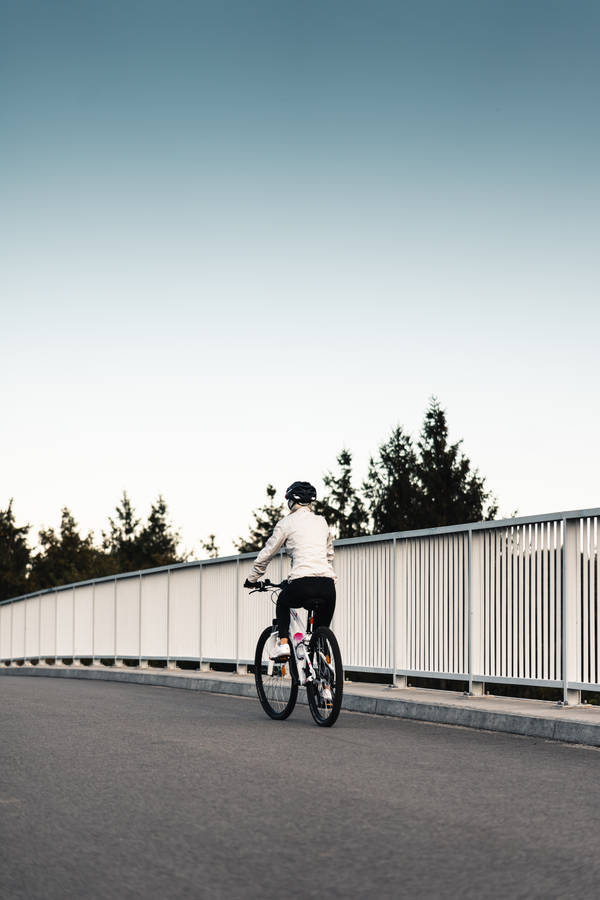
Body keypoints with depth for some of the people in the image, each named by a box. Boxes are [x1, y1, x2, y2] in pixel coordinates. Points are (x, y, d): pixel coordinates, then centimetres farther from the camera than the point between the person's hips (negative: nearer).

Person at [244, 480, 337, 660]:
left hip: (302, 584, -3)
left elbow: (266, 555, 14)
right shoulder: (322, 522, 20)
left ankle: (283, 643, 14)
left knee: (282, 603, 30)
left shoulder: (286, 523, 7)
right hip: (327, 585, 3)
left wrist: (252, 579, 27)